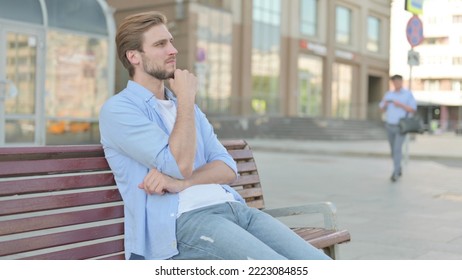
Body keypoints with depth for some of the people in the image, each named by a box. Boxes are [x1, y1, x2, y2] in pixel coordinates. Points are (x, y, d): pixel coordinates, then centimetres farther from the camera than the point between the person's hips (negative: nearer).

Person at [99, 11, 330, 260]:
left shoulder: (186, 106, 24)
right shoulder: (117, 109, 1)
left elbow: (228, 169, 12)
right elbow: (181, 165, -11)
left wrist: (182, 182, -8)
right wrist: (186, 97, -2)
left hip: (234, 208, 7)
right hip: (183, 221, -7)